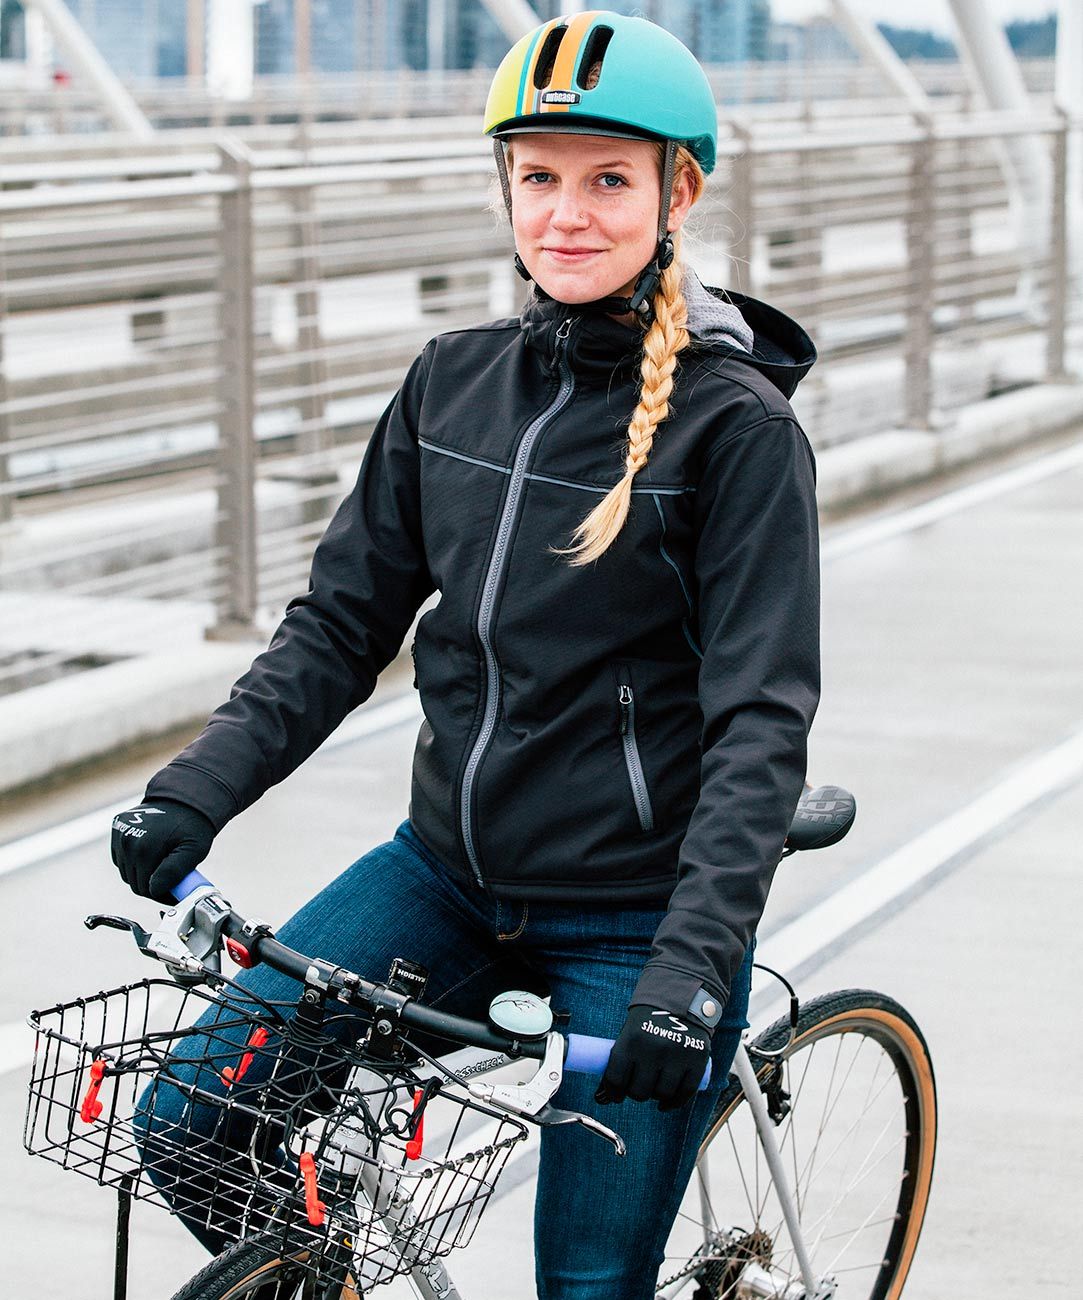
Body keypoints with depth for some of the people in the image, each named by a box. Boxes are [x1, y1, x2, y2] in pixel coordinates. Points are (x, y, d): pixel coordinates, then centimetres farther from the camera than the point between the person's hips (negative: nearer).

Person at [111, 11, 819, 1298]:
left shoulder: (738, 430, -12)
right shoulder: (454, 383, 3)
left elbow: (761, 721, -16)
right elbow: (340, 623, 6)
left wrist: (696, 961, -27)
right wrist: (193, 793, -7)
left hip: (631, 923, -5)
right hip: (447, 873, 5)